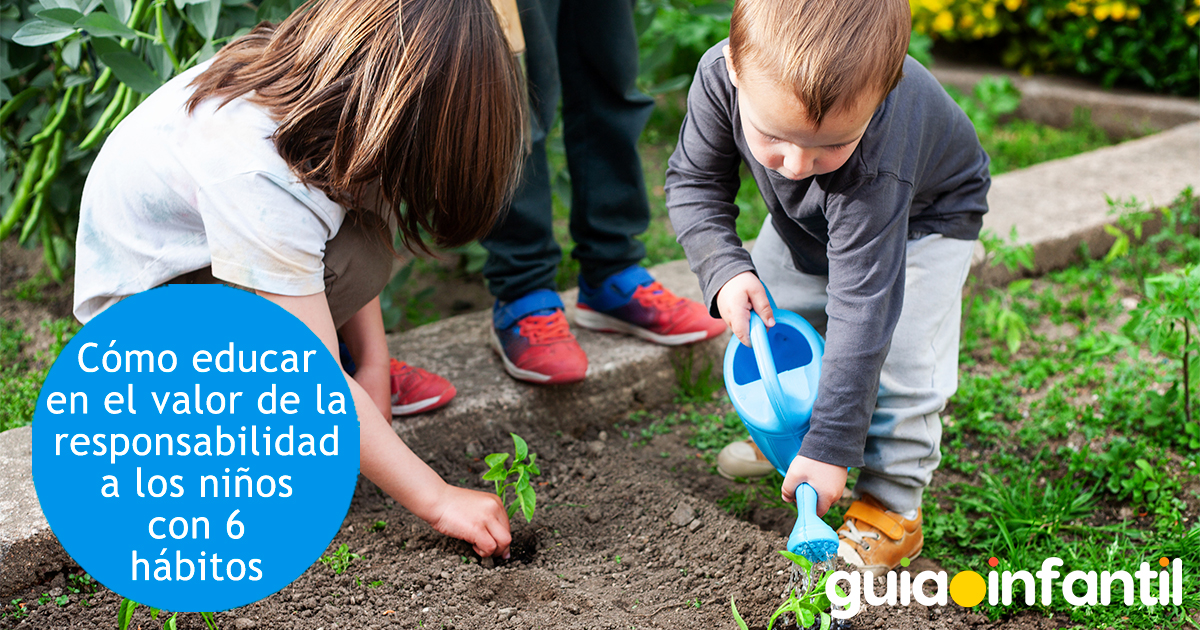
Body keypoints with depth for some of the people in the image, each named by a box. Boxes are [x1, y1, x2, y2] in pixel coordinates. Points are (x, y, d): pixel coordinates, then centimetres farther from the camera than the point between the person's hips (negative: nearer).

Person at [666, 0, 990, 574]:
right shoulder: (722, 76, -36)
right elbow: (695, 182, -17)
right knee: (758, 317, 6)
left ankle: (891, 508, 0)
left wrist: (829, 448, -39)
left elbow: (861, 308, -42)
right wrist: (725, 269, -34)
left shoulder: (873, 166, -48)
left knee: (899, 354, -18)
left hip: (925, 215, -5)